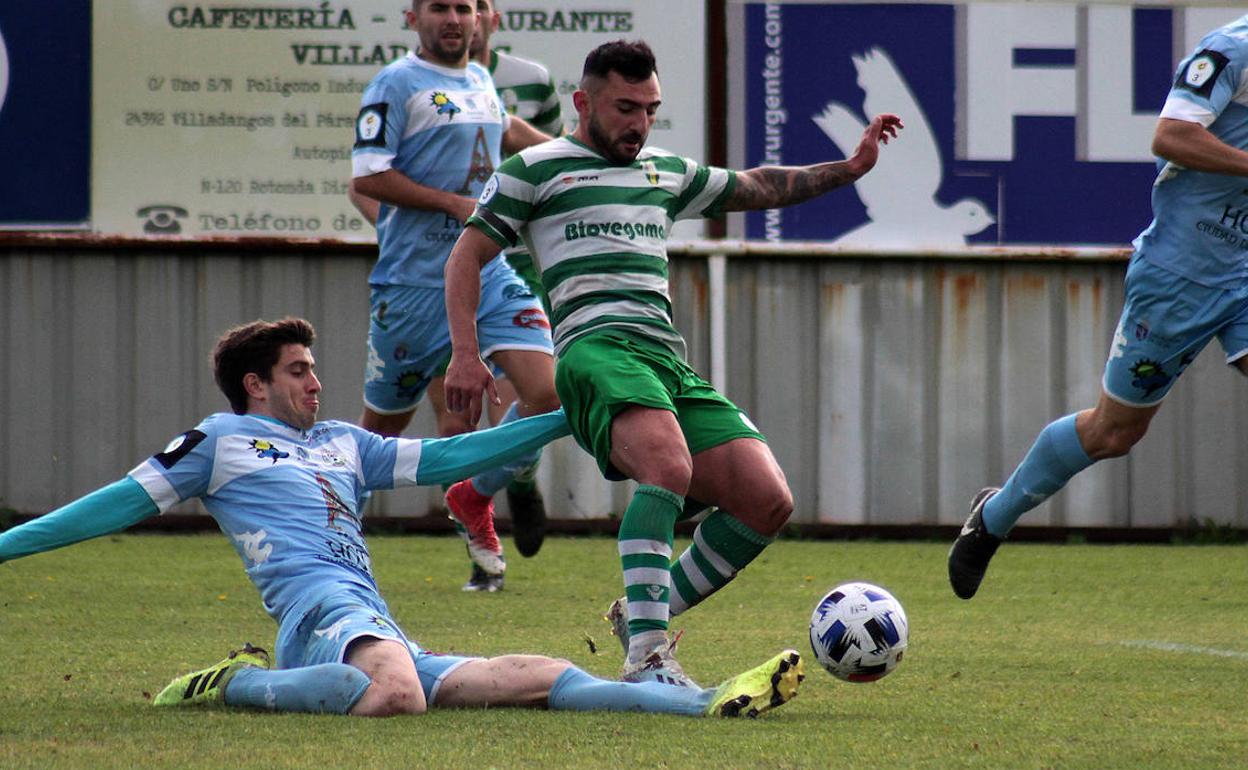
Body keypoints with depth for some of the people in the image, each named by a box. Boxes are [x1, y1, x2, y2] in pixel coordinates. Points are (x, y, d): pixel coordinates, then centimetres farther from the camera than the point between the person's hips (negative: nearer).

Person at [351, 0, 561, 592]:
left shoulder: (481, 81, 15)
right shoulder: (395, 86, -7)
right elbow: (367, 177, -14)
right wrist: (456, 204, -16)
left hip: (491, 275, 6)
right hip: (414, 282, -6)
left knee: (547, 391, -11)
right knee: (384, 423, 5)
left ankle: (475, 499, 12)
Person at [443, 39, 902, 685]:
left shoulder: (665, 172, 29)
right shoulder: (535, 169, 11)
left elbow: (755, 188, 41)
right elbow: (467, 255, 8)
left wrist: (847, 169, 31)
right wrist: (465, 353, -4)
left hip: (669, 361, 7)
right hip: (597, 348, -7)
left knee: (768, 500, -10)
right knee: (670, 464, -36)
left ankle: (643, 617, 7)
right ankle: (646, 655, -40)